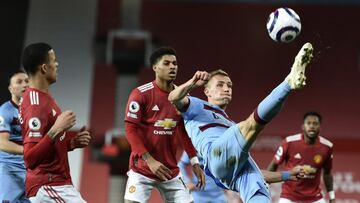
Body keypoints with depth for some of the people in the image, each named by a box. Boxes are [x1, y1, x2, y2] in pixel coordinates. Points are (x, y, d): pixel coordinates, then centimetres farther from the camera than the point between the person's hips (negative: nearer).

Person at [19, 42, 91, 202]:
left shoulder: (42, 97, 13)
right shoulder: (36, 105, -18)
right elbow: (30, 158, -24)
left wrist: (72, 142, 7)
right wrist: (56, 130, -29)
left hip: (51, 185, 10)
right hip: (50, 187, -10)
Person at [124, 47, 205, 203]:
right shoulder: (140, 94, -10)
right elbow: (130, 130, -12)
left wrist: (195, 163, 6)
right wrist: (150, 161, -20)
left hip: (171, 171, 5)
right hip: (142, 169, -5)